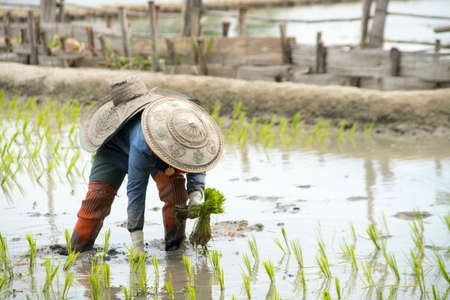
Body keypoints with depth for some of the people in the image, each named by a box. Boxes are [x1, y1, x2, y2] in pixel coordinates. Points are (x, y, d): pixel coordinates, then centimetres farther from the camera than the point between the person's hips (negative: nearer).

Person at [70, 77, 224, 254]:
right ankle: (78, 250, 1)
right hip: (115, 148, -4)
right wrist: (137, 241, -35)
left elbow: (196, 165, -10)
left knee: (175, 188, -17)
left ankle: (175, 246, -5)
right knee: (98, 197, -14)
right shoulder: (142, 146, -46)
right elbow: (136, 189, -38)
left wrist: (196, 193, -29)